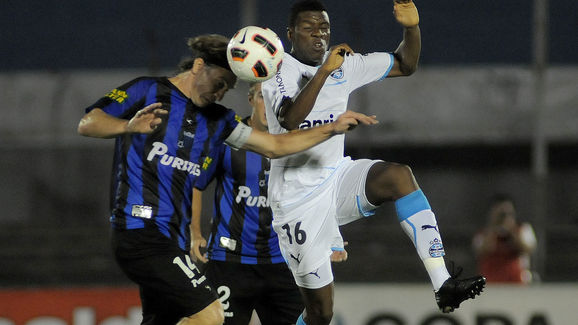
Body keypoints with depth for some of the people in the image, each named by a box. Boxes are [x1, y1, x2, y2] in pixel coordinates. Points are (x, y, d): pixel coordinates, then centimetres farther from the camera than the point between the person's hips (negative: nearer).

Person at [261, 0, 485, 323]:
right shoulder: (281, 70, -14)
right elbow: (290, 120, -33)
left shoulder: (344, 64, 4)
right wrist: (324, 71, -40)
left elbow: (405, 65, 12)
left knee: (398, 175, -28)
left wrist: (412, 27, -7)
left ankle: (444, 285, -34)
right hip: (298, 198, -5)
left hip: (337, 178, 5)